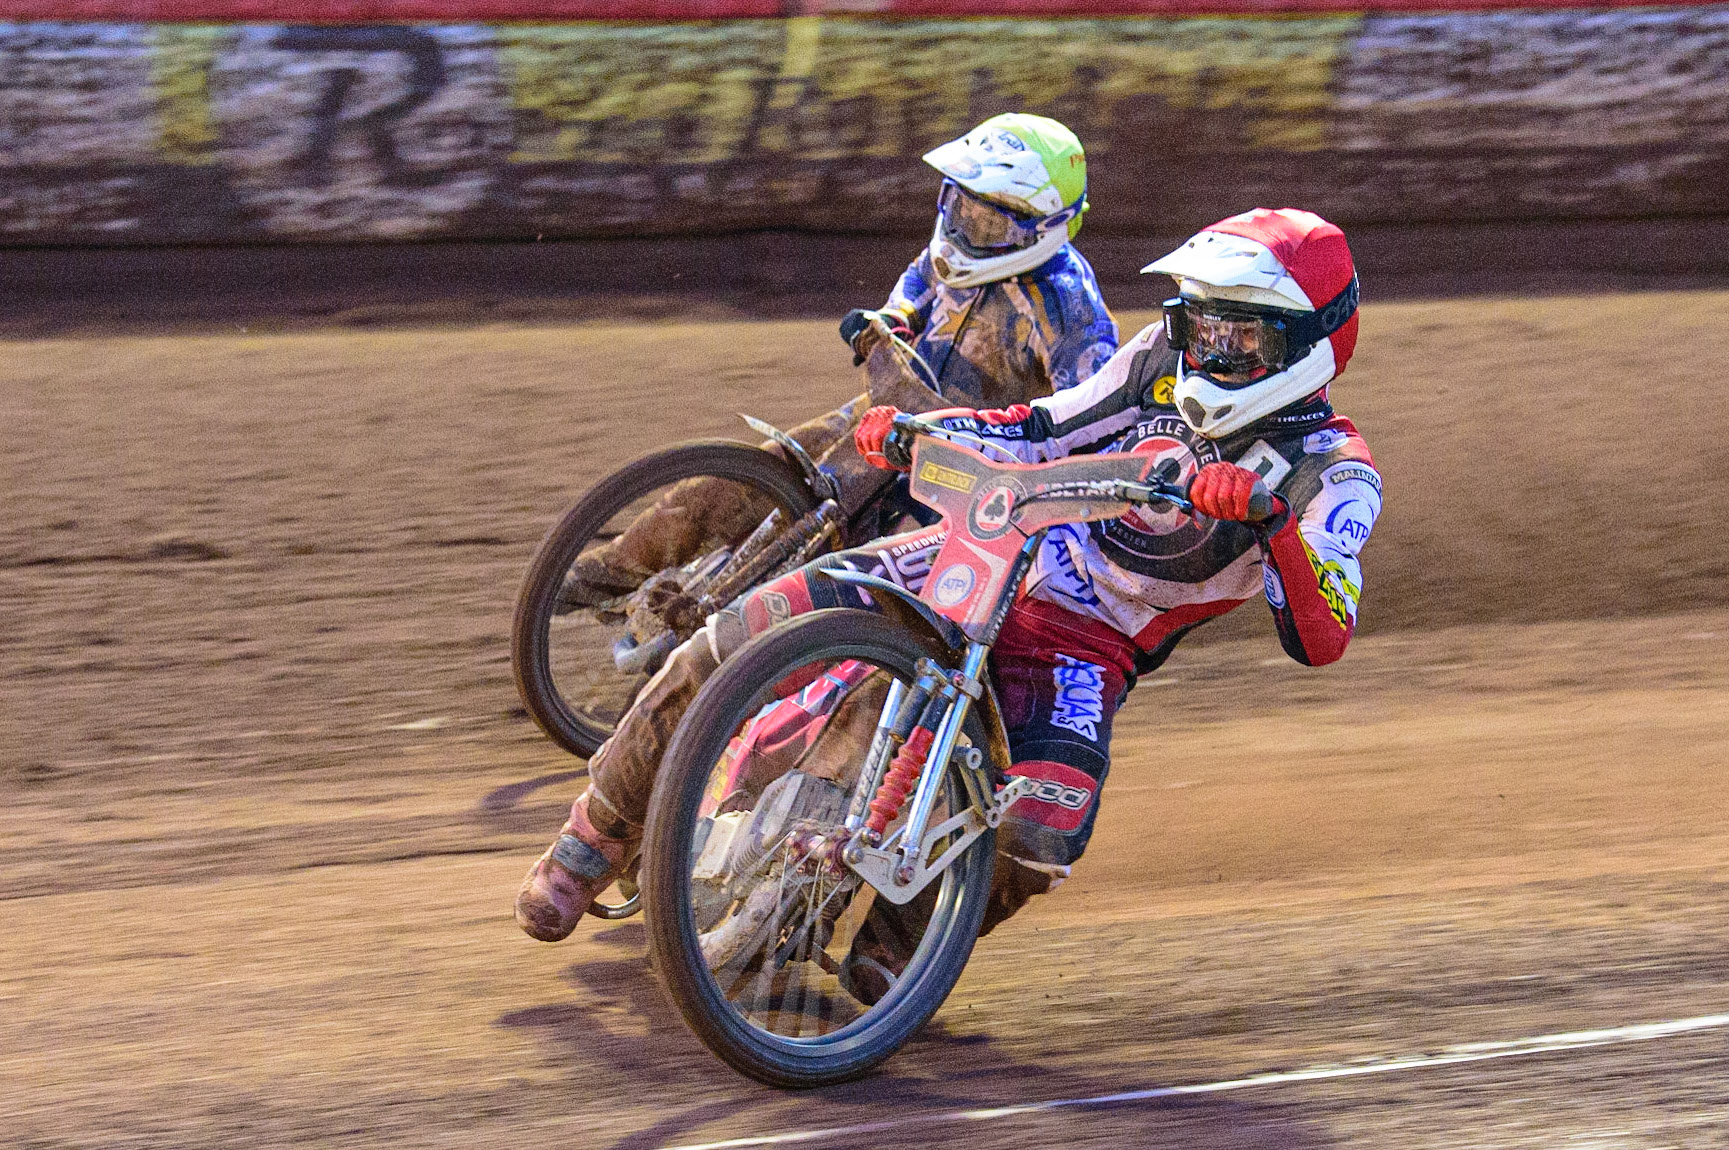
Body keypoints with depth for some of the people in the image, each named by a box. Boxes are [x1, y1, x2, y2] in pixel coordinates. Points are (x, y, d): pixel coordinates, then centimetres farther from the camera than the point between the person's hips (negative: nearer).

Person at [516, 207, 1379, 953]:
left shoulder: (1332, 473, -9)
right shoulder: (1166, 360, 5)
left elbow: (1321, 636, -24)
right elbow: (1047, 429, 14)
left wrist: (1272, 519, -43)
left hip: (1083, 650, -4)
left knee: (1036, 837, -33)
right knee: (746, 633, -14)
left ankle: (889, 950, -3)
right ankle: (594, 840, 5)